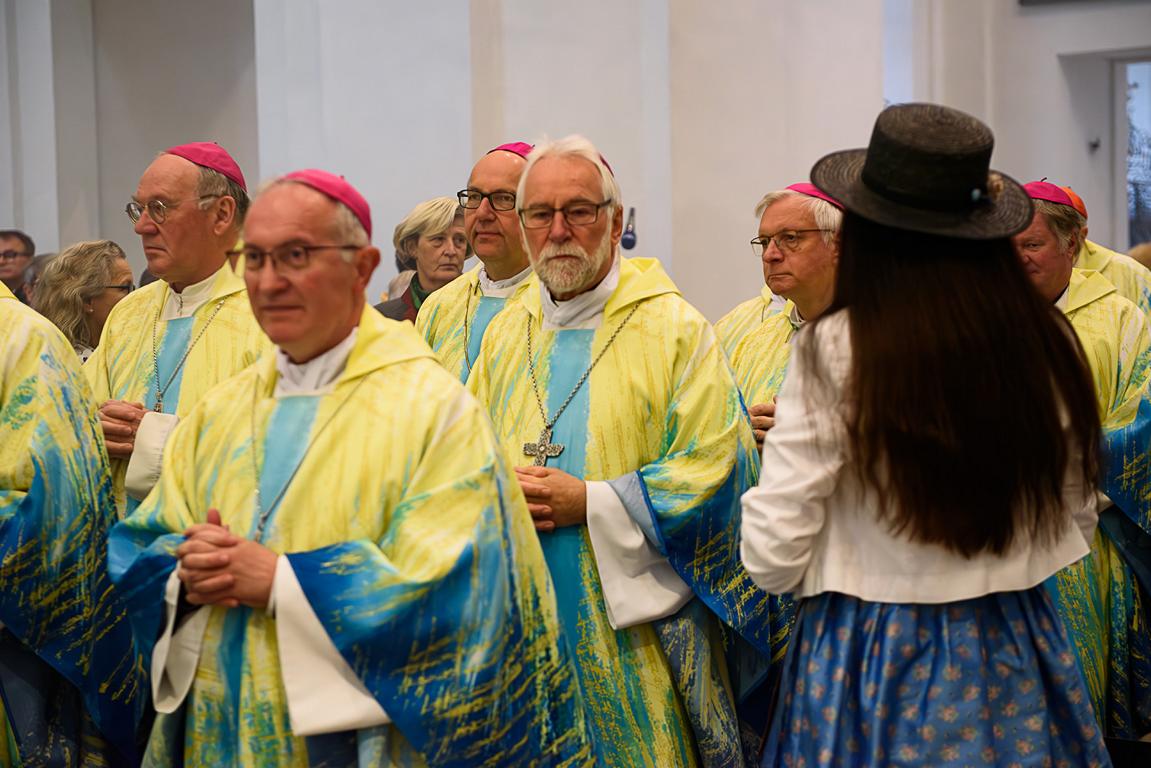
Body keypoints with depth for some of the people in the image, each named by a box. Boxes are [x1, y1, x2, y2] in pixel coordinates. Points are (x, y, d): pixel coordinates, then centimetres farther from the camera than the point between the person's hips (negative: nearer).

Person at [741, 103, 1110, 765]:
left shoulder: (835, 350, -18)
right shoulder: (1048, 342, -6)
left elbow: (773, 556, -14)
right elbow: (1076, 522, 8)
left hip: (874, 661, -3)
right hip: (1016, 659, 4)